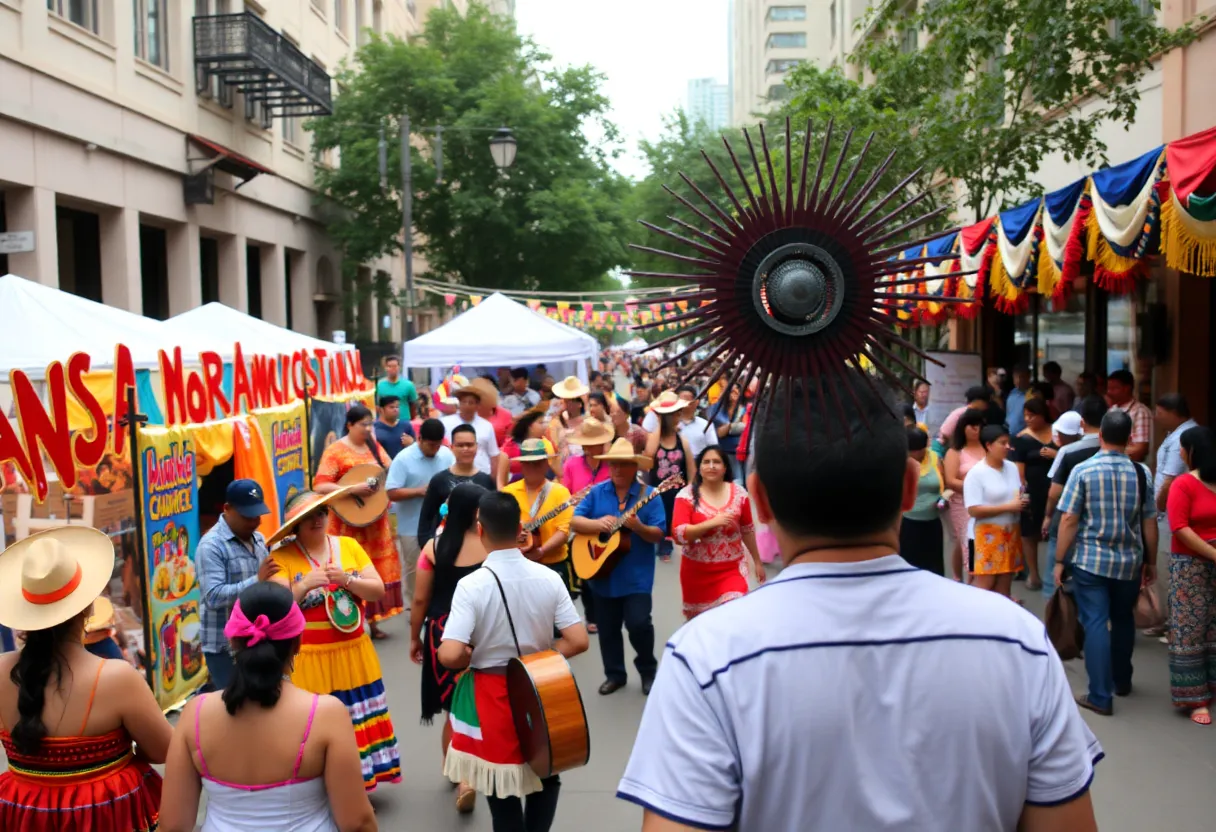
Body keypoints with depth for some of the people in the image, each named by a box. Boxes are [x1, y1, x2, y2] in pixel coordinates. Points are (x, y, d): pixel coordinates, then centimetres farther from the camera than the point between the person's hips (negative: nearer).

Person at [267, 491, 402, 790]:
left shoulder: (349, 545, 4)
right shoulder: (282, 557, -6)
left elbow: (378, 591, 1)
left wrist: (347, 579, -17)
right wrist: (304, 585, -29)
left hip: (354, 654, 4)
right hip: (311, 660, -4)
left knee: (360, 723, 11)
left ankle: (358, 784, 26)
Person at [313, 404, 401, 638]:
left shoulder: (374, 446, 10)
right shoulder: (336, 451, -11)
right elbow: (320, 486, -19)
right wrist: (353, 489, -26)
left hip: (376, 519, 6)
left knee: (377, 568, 10)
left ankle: (372, 622, 20)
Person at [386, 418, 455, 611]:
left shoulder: (447, 455, 0)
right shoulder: (403, 459, -13)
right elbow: (392, 493, -16)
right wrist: (420, 491, -21)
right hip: (412, 527, -4)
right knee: (413, 570, 10)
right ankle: (412, 608, 25)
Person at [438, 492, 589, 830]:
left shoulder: (472, 585, -19)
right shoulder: (548, 577, -9)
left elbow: (450, 656, -25)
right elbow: (578, 641, -11)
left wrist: (473, 656, -4)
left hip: (491, 697, -2)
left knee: (502, 786, 14)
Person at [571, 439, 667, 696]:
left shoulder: (648, 495, -6)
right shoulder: (596, 493, 2)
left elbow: (659, 534, -10)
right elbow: (574, 522, -3)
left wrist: (638, 527, -28)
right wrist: (598, 524, -20)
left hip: (637, 575, -3)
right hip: (603, 573, 3)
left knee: (638, 623, -12)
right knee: (607, 628, 12)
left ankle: (648, 670, 14)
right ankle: (614, 674, 30)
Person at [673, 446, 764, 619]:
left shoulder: (739, 493, -2)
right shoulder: (687, 495, -9)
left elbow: (747, 530, 9)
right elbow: (678, 534, -18)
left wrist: (757, 561, 15)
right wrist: (711, 523, -28)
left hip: (731, 569, 0)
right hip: (697, 570, 0)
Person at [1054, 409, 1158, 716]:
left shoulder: (1083, 470, -11)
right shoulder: (1141, 473, -4)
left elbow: (1068, 520, -10)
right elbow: (1149, 522, 1)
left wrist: (1060, 560, -1)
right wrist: (1151, 562, 13)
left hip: (1090, 561, -3)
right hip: (1130, 562, 3)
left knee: (1095, 623, 0)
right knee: (1123, 620, 21)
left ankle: (1100, 696, -2)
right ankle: (1122, 680, 38)